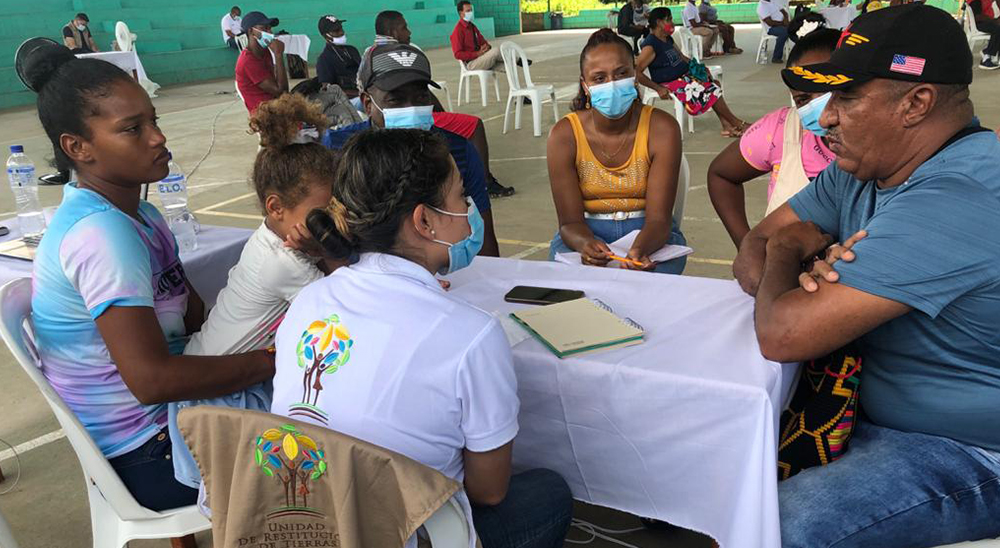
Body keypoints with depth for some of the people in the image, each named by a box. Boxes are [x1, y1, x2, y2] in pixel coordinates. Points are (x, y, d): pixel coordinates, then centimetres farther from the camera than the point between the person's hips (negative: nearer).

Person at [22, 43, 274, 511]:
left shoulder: (135, 212, 3)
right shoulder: (100, 235, -26)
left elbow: (196, 317, 5)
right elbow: (152, 380, -32)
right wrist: (269, 362, -24)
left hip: (161, 416, 9)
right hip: (146, 456, -8)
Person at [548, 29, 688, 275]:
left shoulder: (661, 128, -11)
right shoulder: (564, 135, -9)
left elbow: (659, 218, -16)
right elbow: (570, 221, -12)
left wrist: (640, 249, -39)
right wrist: (586, 245, -36)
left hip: (648, 235, 0)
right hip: (586, 234, 0)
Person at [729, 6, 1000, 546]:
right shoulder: (858, 171, 1)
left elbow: (781, 335, -31)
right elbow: (752, 254, 4)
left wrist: (787, 250, -11)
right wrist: (801, 277, -19)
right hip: (869, 408, 9)